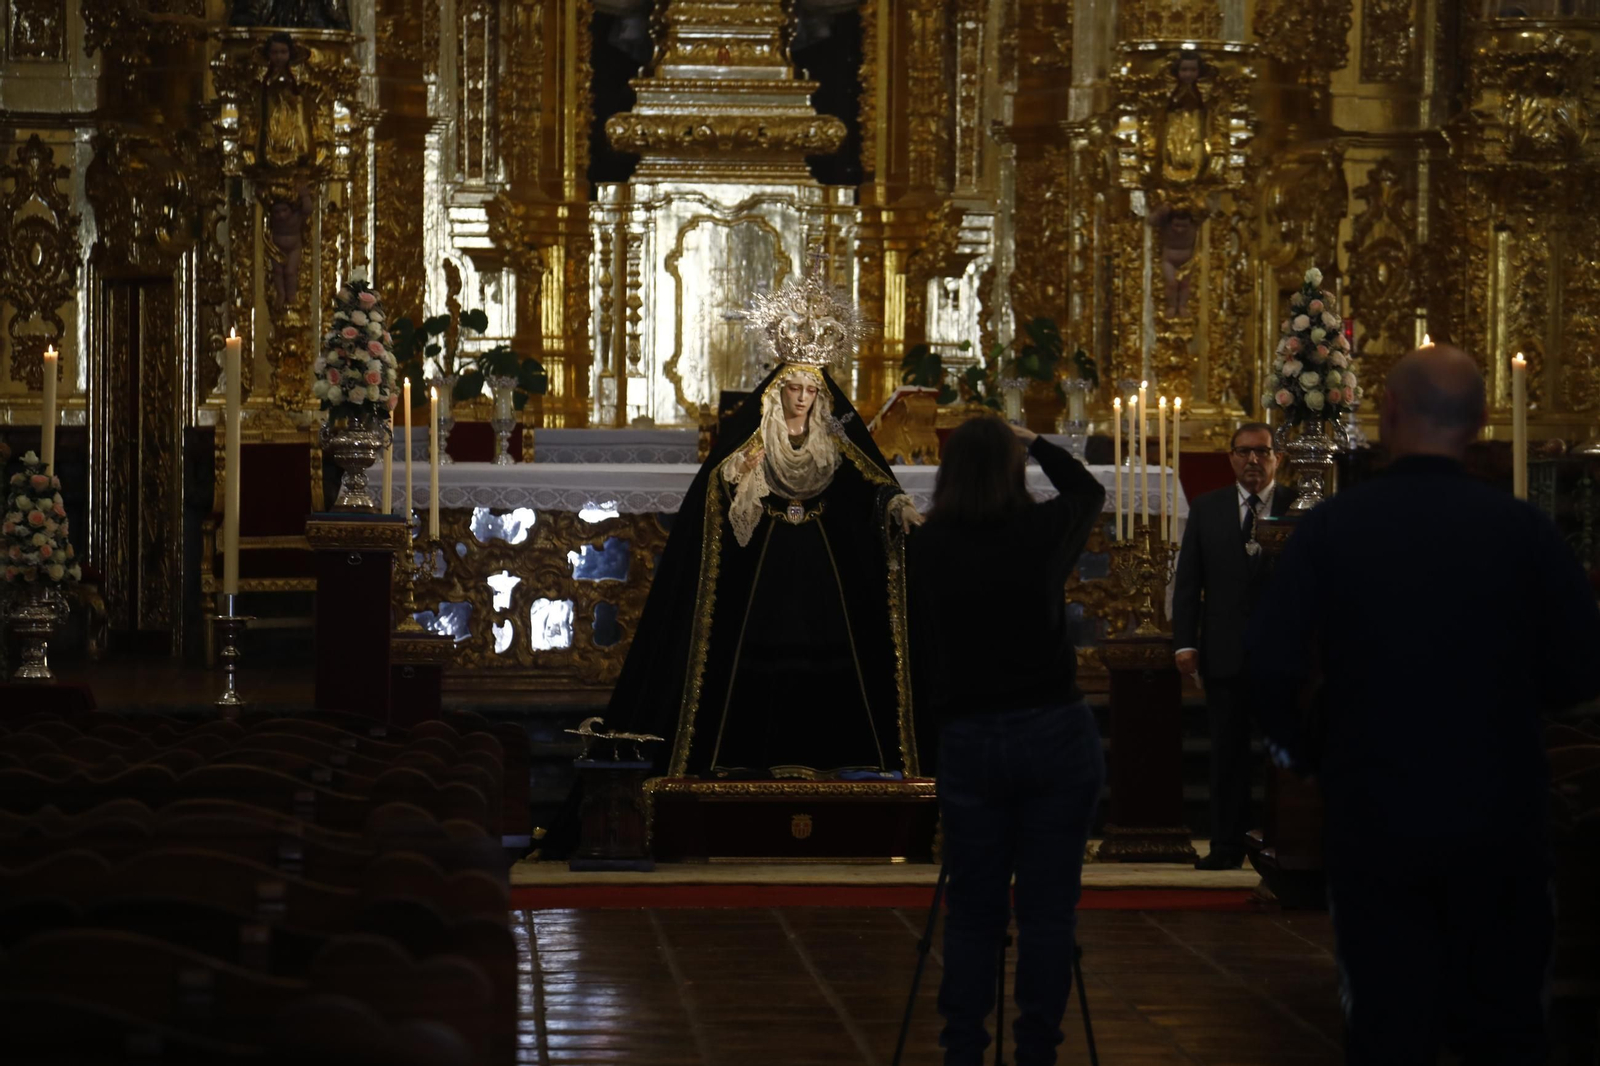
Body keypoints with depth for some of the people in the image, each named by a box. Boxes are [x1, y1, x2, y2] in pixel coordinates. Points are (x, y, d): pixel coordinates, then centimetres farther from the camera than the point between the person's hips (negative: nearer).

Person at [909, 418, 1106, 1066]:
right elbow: (1089, 492, 20)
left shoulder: (926, 550, -1)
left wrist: (930, 751, 11)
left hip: (967, 743, 1)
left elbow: (919, 660, 3)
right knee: (1047, 910, 4)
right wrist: (1034, 443, 31)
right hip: (1055, 733, -1)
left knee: (973, 912, 9)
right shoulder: (1042, 533, -3)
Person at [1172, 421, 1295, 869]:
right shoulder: (1206, 509, 9)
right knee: (1228, 752, 6)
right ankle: (1227, 845, 11)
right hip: (1225, 653, 2)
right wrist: (1185, 642, -1)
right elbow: (1188, 580, 7)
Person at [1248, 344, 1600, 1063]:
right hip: (1498, 816, 0)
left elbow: (1272, 666, -10)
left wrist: (1305, 750, 8)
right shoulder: (1522, 528, -8)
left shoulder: (1330, 527, -7)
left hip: (1372, 818, 0)